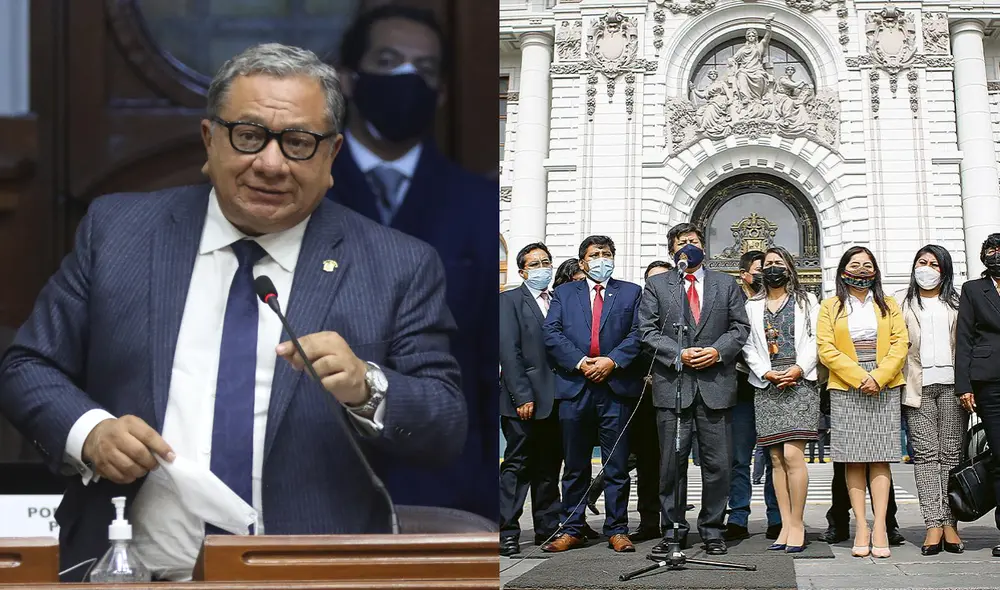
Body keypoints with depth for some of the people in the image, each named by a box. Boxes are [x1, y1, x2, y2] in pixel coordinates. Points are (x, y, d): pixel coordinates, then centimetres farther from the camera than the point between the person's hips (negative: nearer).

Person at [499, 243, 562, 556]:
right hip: (524, 400, -5)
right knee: (517, 465, -3)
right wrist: (522, 396, -15)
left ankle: (548, 529, 17)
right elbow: (509, 352, -8)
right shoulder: (510, 300, 0)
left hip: (555, 399, 5)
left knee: (549, 467, 10)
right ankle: (507, 533, -1)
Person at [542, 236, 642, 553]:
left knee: (617, 466, 2)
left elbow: (638, 333, 1)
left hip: (616, 387, -1)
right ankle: (572, 530, 11)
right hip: (574, 387, 1)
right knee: (575, 466, 6)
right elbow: (552, 334, 2)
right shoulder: (564, 293, 14)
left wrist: (612, 361, -13)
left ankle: (617, 530, 8)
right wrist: (580, 362, -11)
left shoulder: (631, 292, 13)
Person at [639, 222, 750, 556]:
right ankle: (673, 530, 9)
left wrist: (718, 351, -8)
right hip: (672, 384, -1)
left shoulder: (727, 285, 15)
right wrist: (678, 354, -11)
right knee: (672, 463, 1)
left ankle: (712, 531, 9)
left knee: (718, 464, 1)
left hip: (716, 385, 1)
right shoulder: (656, 286, 10)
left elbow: (740, 327, 10)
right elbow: (648, 330, 3)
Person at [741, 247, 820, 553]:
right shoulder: (752, 306, 17)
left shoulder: (805, 300, 12)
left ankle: (797, 524, -9)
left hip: (799, 382, -3)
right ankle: (786, 525, 2)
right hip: (767, 386, 3)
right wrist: (766, 372, -6)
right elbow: (748, 346, 9)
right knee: (777, 458, 1)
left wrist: (799, 369, -11)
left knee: (792, 454, -15)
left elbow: (815, 339, 3)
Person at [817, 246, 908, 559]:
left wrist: (879, 377, -12)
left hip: (885, 389, 1)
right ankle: (861, 527, -3)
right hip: (846, 390, -1)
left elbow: (899, 344, 3)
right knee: (853, 460, -3)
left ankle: (880, 527, -8)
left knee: (879, 458, -4)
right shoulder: (831, 307, 9)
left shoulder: (889, 306, 14)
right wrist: (860, 377, -12)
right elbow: (826, 349, -2)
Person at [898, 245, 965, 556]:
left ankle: (950, 524, -2)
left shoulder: (956, 303, 16)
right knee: (925, 453, -7)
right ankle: (933, 525, -10)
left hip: (951, 384, 1)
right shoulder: (902, 301, 14)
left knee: (952, 453, -2)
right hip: (919, 386, -1)